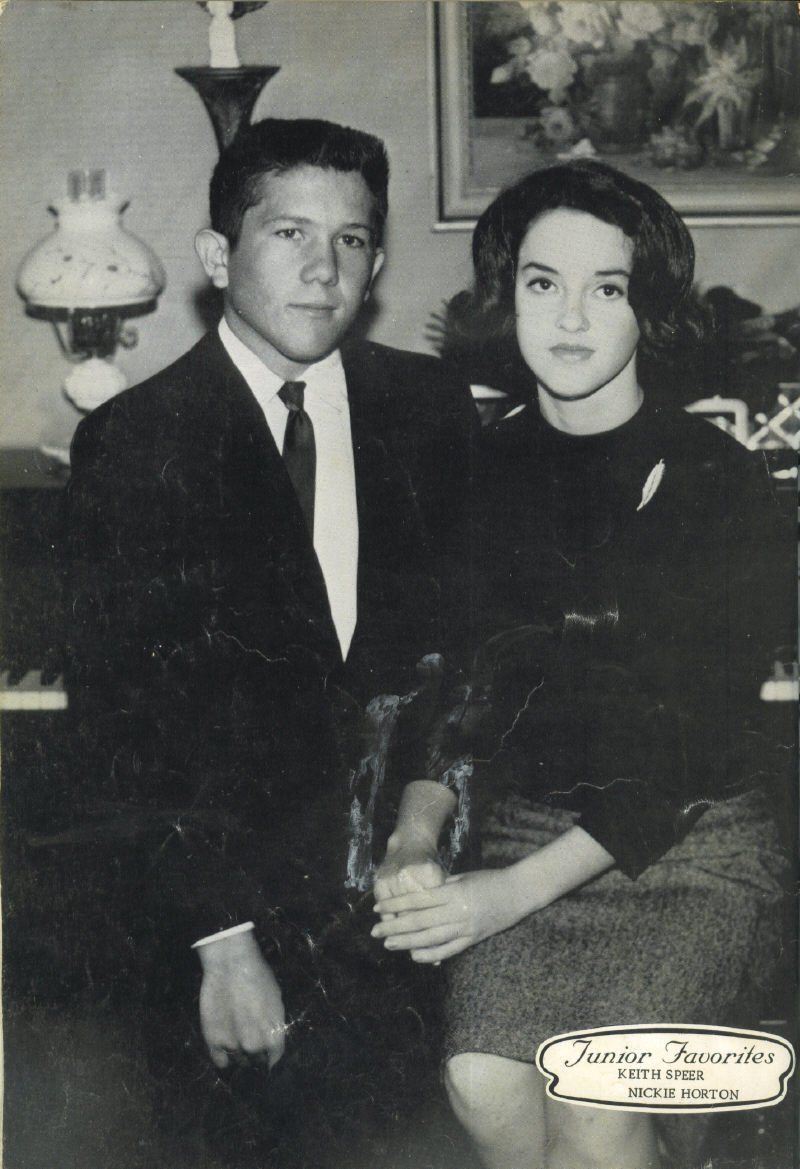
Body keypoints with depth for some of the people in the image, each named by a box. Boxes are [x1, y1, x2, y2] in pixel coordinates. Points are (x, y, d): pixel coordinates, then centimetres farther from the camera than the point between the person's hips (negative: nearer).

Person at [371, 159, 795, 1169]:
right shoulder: (480, 472, 6)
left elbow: (689, 741, -12)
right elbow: (443, 682, 9)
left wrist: (516, 892, -19)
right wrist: (417, 834, -10)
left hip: (693, 846, -3)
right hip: (523, 828, 3)